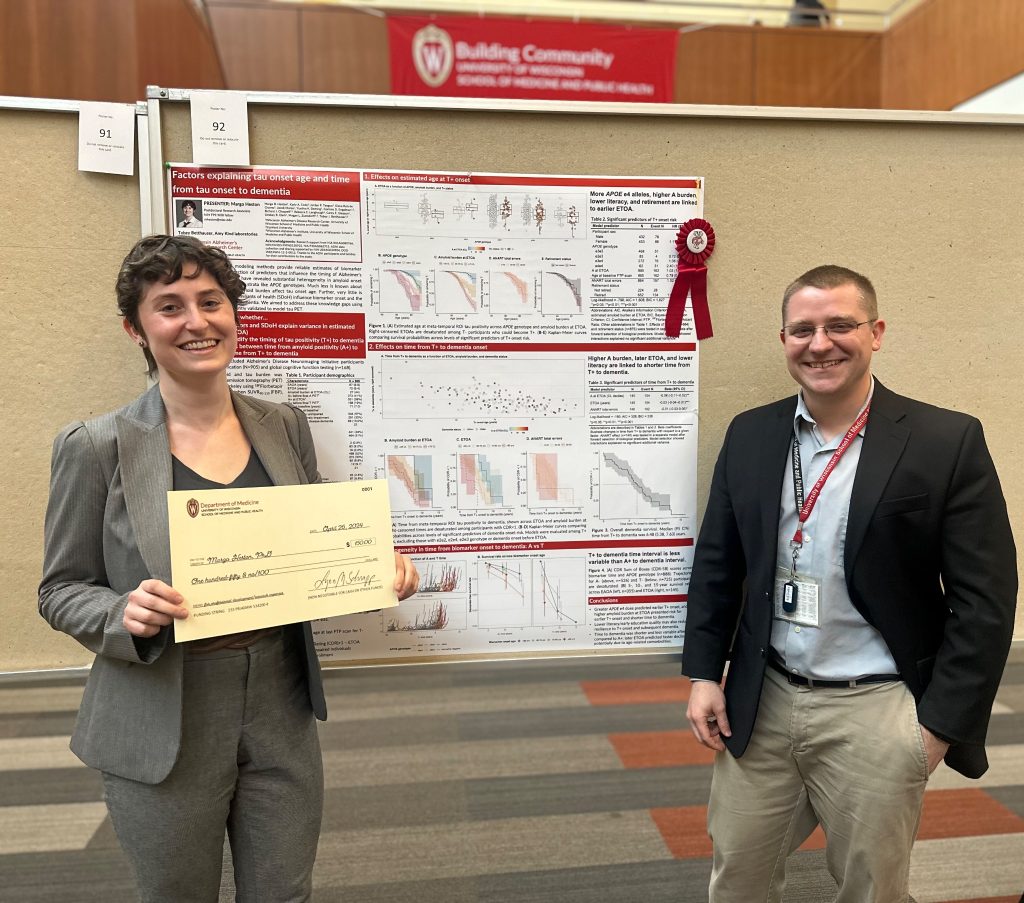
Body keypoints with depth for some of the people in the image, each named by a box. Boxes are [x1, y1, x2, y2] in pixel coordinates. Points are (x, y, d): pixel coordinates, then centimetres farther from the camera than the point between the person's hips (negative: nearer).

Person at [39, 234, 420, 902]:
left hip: (283, 708, 3)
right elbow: (62, 590, -2)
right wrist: (125, 613, -22)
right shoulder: (97, 447, -8)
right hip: (167, 724, -3)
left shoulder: (285, 427, 2)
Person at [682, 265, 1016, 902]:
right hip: (761, 704, 3)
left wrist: (940, 723, -9)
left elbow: (986, 598, -9)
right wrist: (704, 673, 5)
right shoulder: (750, 435, 1)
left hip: (875, 713, -3)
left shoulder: (947, 442, -10)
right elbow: (717, 563, 8)